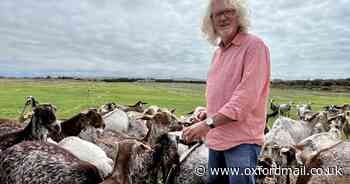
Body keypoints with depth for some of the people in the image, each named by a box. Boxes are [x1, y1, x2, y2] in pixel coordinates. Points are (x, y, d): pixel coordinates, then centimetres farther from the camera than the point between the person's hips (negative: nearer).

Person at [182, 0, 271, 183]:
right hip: (216, 139, 8)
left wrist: (209, 123, -26)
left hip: (242, 140, -8)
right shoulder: (218, 52, 14)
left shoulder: (254, 45, -11)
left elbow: (247, 95, -22)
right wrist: (209, 112, 5)